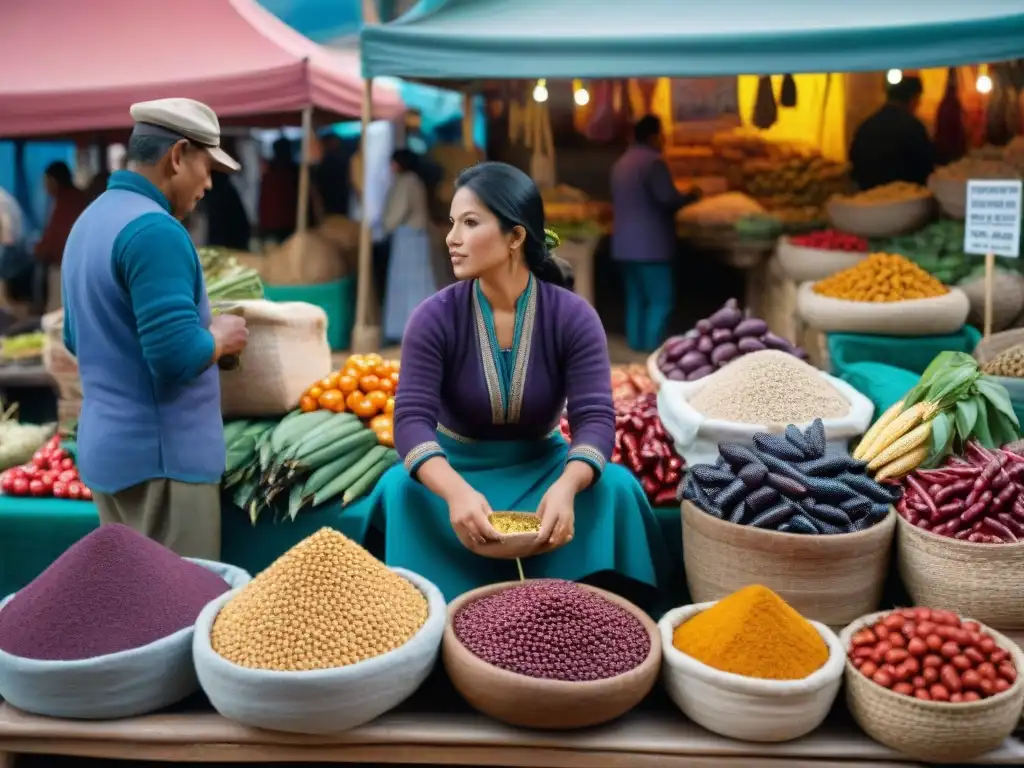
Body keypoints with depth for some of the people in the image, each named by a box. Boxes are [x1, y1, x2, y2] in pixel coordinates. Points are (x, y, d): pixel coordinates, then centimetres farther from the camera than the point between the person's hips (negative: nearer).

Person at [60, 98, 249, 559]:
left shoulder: (90, 221, 12)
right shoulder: (154, 229, -19)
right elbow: (177, 356, -26)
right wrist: (221, 337, -6)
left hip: (107, 448, 10)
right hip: (160, 455, -10)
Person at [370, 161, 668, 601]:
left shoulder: (574, 317, -14)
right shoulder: (434, 318, -15)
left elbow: (595, 418, -23)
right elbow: (412, 419, -25)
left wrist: (566, 486, -46)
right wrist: (456, 491, -47)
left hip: (541, 465, 1)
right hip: (457, 467, 0)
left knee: (614, 487, -27)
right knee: (402, 489, -31)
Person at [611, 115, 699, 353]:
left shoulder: (621, 163, 15)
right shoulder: (653, 161, -14)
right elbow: (668, 199, -20)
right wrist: (691, 196, -3)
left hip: (625, 243, 9)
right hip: (650, 244, -9)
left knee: (636, 297, 12)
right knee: (661, 299, -4)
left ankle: (637, 344, 15)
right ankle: (653, 349, -6)